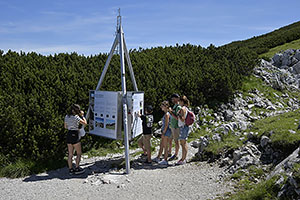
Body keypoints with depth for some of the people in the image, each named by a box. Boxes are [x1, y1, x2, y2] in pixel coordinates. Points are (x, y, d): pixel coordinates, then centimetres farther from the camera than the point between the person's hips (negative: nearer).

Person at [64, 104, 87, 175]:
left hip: (68, 135, 7)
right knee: (79, 153, 6)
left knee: (70, 154, 11)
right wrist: (83, 116, 4)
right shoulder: (76, 117, -15)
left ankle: (70, 169, 14)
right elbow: (85, 123, -7)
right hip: (75, 135, -7)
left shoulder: (66, 116, 6)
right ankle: (77, 168, 6)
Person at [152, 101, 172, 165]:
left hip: (166, 131, -10)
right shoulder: (165, 114, 12)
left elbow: (166, 125, -19)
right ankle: (158, 158, 26)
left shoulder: (167, 114, -17)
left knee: (165, 146, -1)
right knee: (161, 145, 16)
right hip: (164, 131, 10)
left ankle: (165, 160, 8)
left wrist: (163, 133, -17)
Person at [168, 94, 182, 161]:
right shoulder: (174, 106, 14)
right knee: (169, 139, 18)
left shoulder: (178, 107, -16)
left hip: (176, 127, -10)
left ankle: (176, 155, 9)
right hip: (171, 126, 10)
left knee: (176, 141, 0)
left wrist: (171, 112, -24)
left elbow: (177, 118, -23)